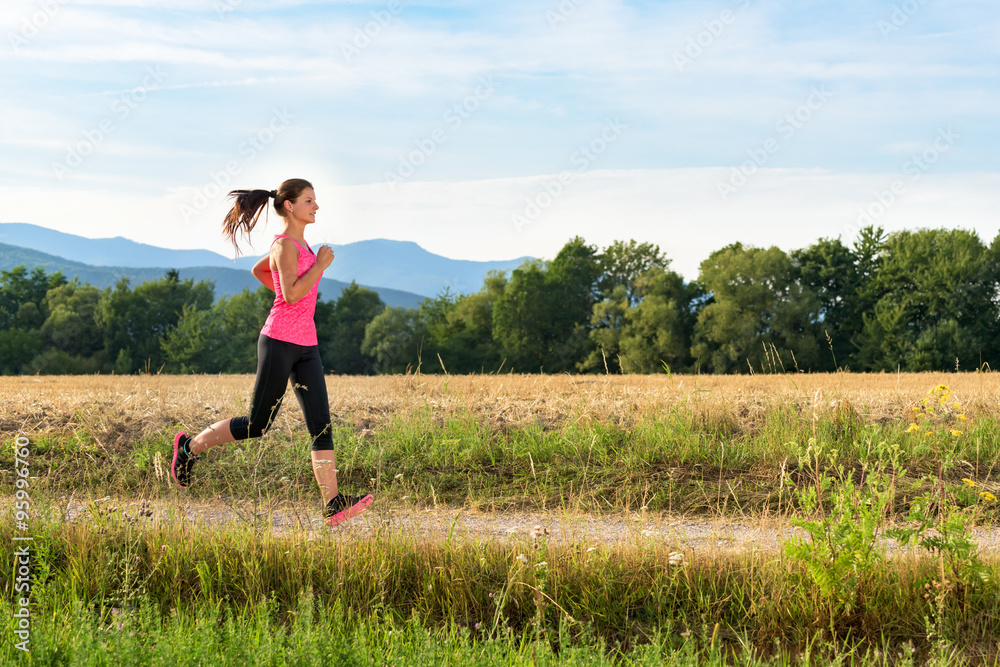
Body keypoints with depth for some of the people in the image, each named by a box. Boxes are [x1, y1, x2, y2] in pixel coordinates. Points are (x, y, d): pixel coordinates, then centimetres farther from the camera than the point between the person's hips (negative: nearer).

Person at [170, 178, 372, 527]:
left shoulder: (299, 244, 16)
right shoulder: (285, 244, -11)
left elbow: (258, 270, 30)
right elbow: (291, 294, -22)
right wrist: (320, 265, -14)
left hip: (306, 345, 8)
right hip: (280, 341, -8)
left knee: (321, 424, -4)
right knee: (257, 425, 1)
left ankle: (333, 504, -10)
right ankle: (191, 447, 22)